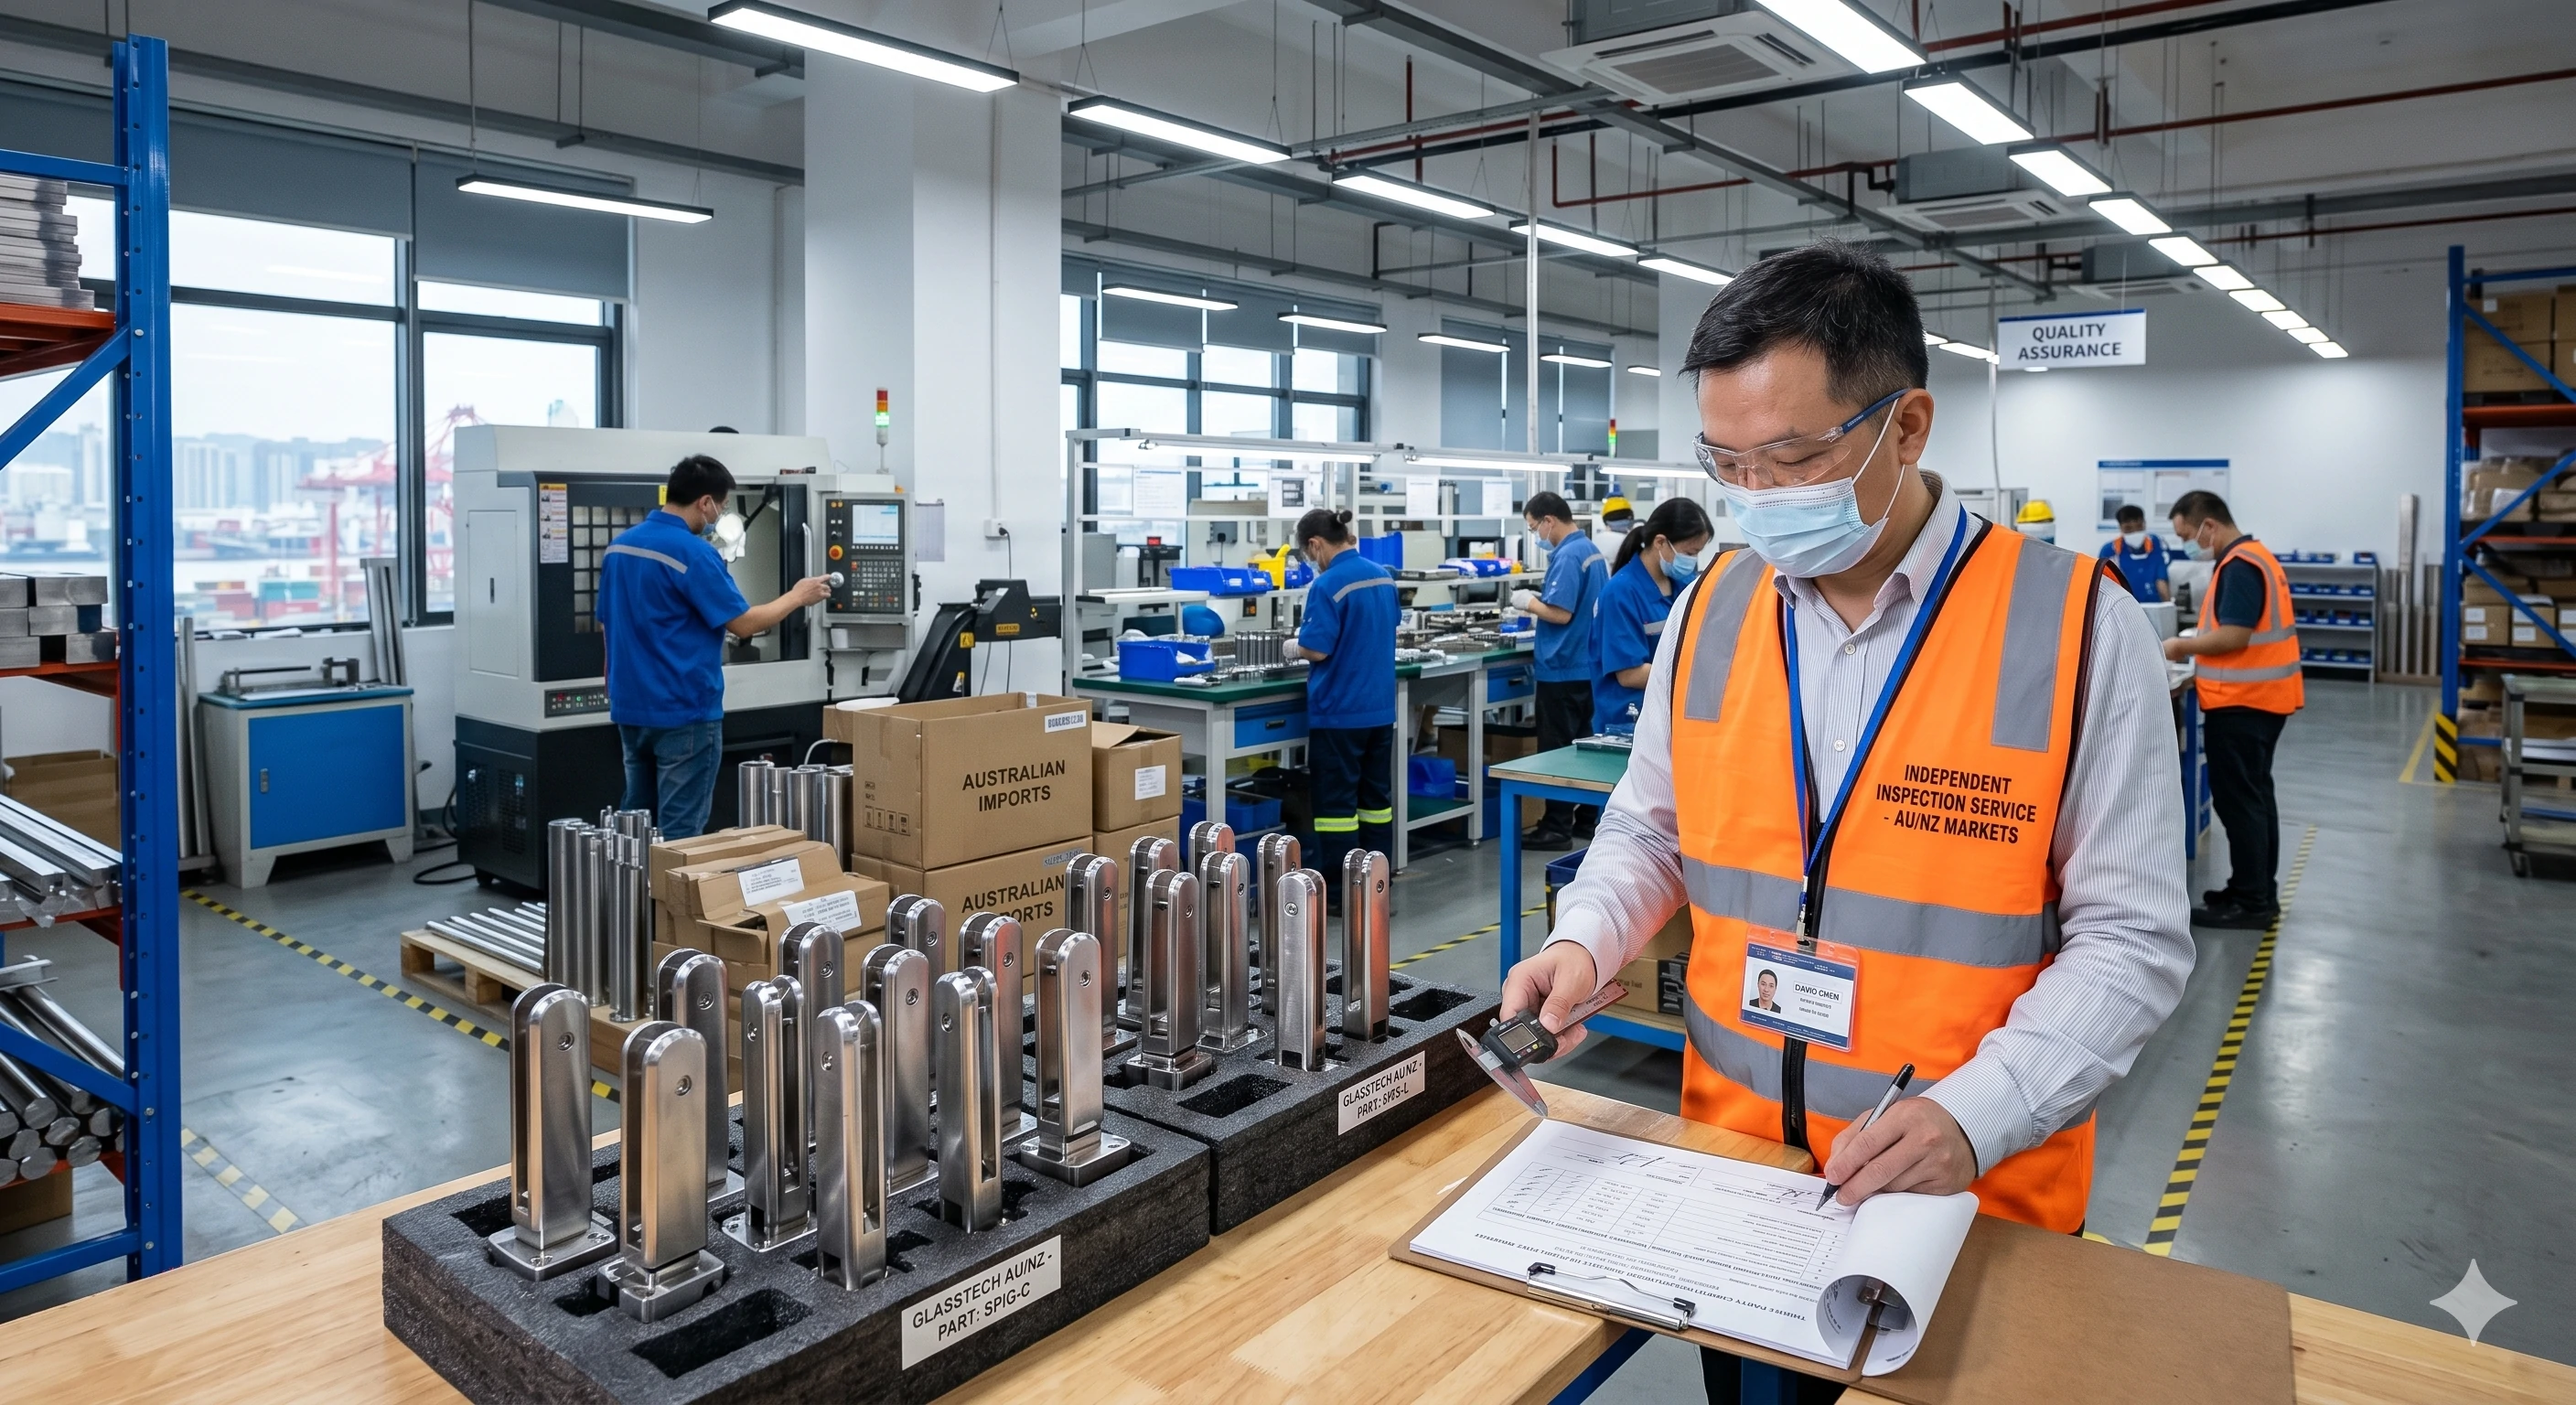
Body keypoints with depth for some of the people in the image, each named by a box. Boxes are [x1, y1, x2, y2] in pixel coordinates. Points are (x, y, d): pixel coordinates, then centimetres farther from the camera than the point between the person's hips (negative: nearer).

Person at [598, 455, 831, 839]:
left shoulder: (618, 546, 9)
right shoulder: (693, 552, -17)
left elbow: (607, 626, 16)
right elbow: (743, 623, -15)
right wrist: (796, 597, 1)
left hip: (631, 708, 8)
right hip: (684, 711, -8)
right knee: (680, 832, -1)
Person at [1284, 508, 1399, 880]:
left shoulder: (1328, 586, -18)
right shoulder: (1383, 577, 7)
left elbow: (1316, 650, -19)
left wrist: (1294, 647, 0)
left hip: (1339, 711, -8)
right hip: (1380, 706, 8)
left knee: (1336, 799, 0)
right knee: (1375, 795, 14)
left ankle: (1338, 891, 4)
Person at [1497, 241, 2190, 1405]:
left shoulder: (2078, 628, -13)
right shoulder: (1709, 611, -2)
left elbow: (2132, 937, -12)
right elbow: (1649, 833, 9)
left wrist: (1974, 1117, -23)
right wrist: (1584, 943, -10)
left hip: (1974, 1209, -3)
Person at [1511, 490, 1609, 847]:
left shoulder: (1567, 556, -18)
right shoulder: (1591, 550, 11)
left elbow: (1561, 613, -23)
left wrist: (1528, 602, -8)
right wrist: (1542, 598, 11)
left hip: (1562, 670, -9)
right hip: (1587, 666, 9)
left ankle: (1557, 827, 2)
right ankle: (1587, 819, 21)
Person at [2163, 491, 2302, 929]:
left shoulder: (2239, 566, -18)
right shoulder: (2253, 557, 15)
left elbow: (2234, 636, -23)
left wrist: (2183, 647, -10)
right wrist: (2196, 646, 10)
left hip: (2242, 701, -11)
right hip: (2257, 696, 11)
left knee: (2238, 800, -5)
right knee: (2253, 795, 15)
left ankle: (2251, 902, 0)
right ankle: (2258, 891, 23)